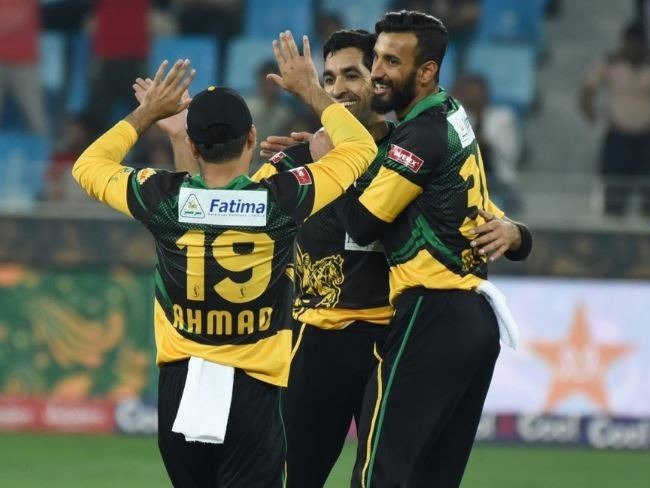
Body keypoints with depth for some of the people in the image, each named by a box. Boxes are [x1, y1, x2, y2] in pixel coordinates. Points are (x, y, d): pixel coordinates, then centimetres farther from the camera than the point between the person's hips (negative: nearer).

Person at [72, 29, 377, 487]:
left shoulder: (165, 198, -5)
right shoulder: (281, 199, -8)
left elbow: (88, 165, 16)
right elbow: (361, 147, 9)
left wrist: (148, 112, 21)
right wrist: (310, 90, 19)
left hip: (180, 385, 2)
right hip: (252, 392, -2)